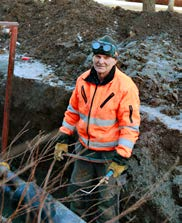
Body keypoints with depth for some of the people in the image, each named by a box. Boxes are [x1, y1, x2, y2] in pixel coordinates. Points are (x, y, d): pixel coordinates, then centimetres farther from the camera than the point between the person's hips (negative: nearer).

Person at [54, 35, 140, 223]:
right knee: (77, 191, 20)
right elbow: (73, 111, 9)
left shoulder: (125, 86, -19)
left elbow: (130, 125, -18)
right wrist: (63, 138, 7)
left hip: (109, 153, -5)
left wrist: (121, 158, -20)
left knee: (106, 197, 9)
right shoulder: (83, 80, -3)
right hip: (84, 148, 5)